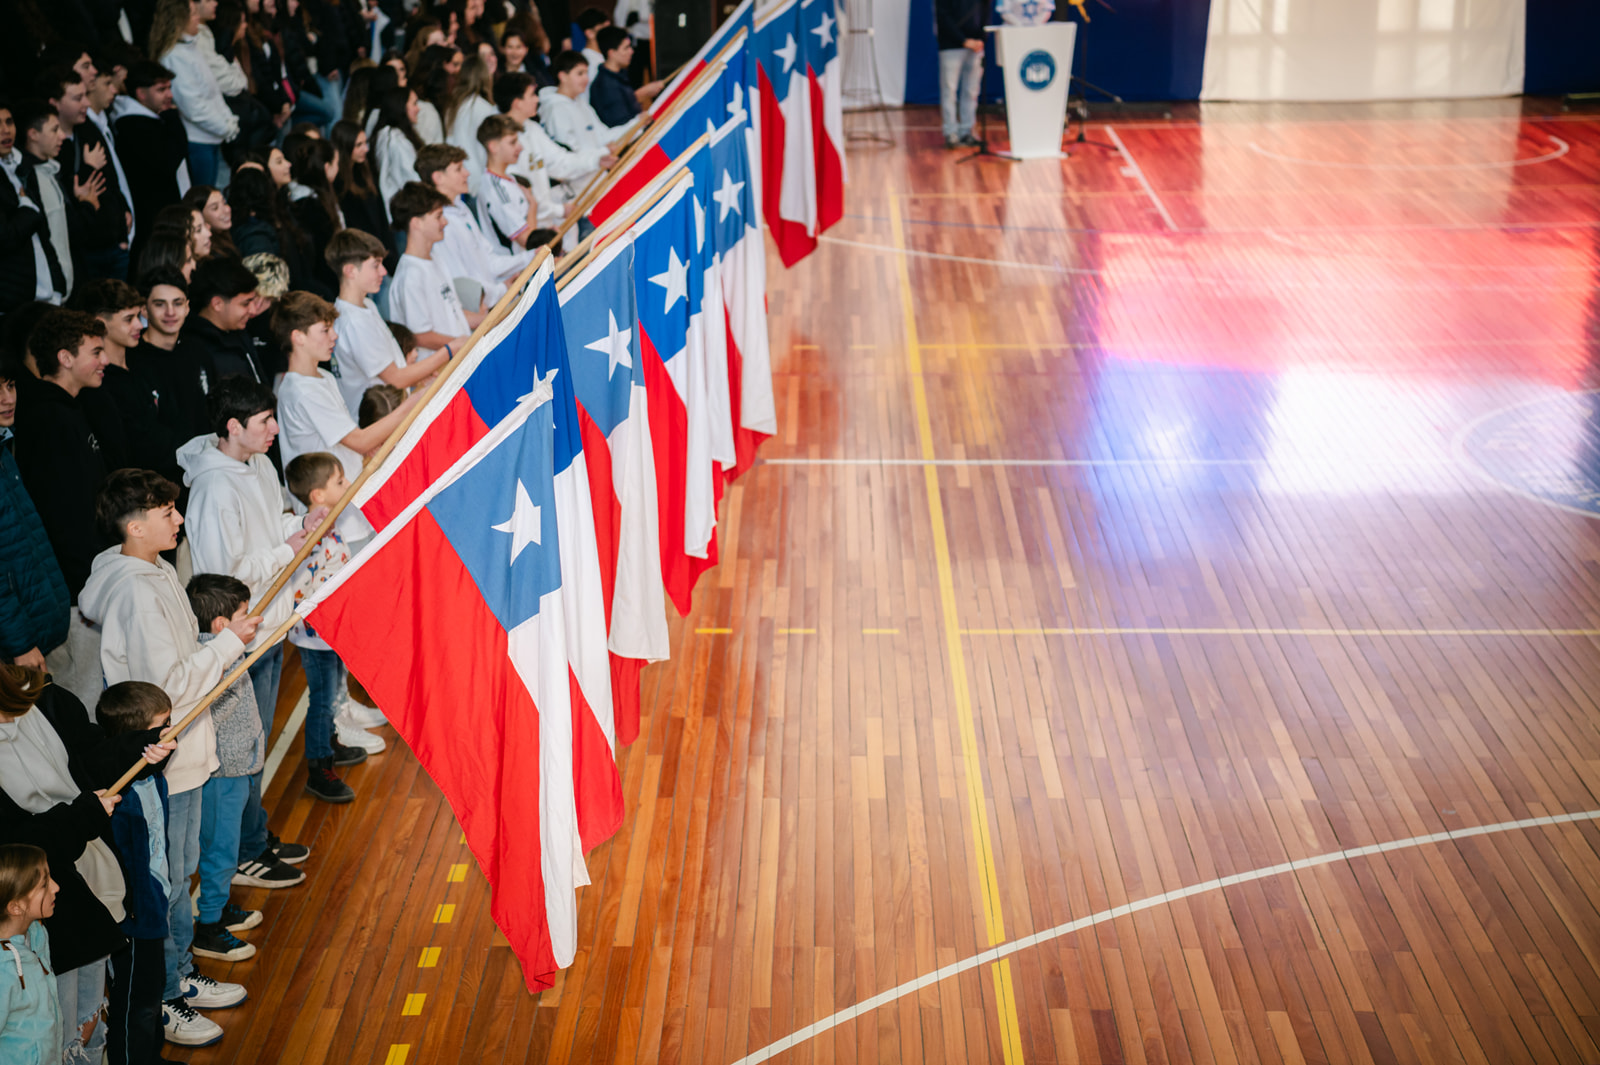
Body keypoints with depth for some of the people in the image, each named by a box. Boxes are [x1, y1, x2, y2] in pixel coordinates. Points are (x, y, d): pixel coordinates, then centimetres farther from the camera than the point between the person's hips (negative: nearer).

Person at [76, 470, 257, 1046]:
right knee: (164, 884, 5)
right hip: (159, 761, -10)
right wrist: (228, 642, -19)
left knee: (181, 870, 22)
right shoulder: (136, 594, -26)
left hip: (183, 750, 10)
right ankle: (158, 1003, 20)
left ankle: (181, 977, 38)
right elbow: (170, 687, -26)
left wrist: (227, 638, 6)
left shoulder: (156, 571, 6)